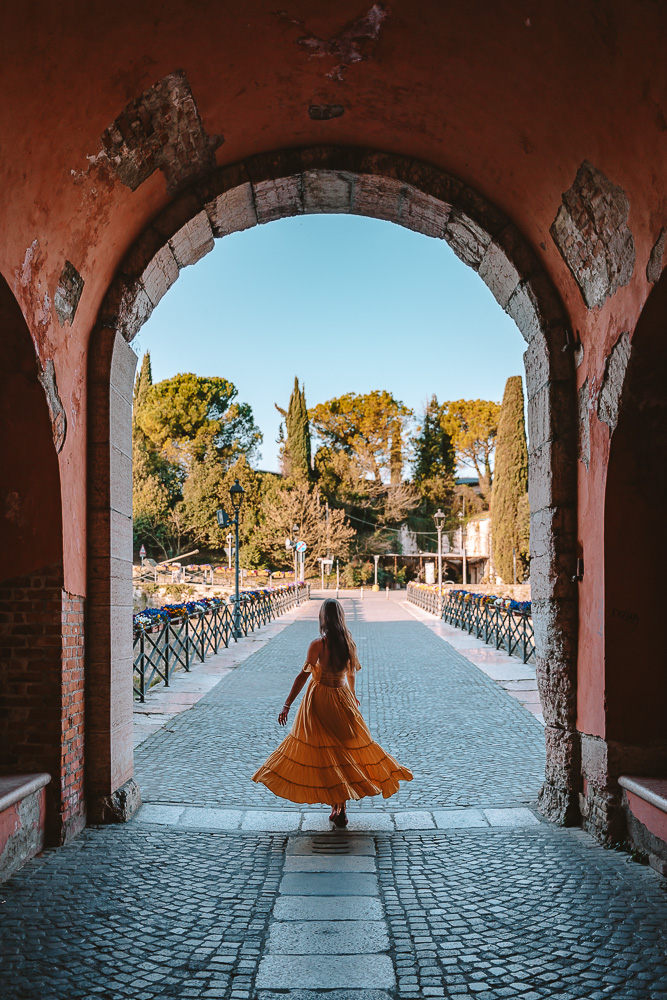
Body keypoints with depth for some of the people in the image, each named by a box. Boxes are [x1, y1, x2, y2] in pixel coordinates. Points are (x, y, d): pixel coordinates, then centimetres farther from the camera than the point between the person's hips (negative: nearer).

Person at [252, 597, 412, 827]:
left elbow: (304, 675, -18)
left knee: (323, 752, 4)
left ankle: (338, 807, 1)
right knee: (346, 746, 13)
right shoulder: (349, 642, 1)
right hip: (342, 699, 5)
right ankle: (340, 806, 15)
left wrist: (287, 704, -15)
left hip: (320, 700, -5)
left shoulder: (319, 644, -16)